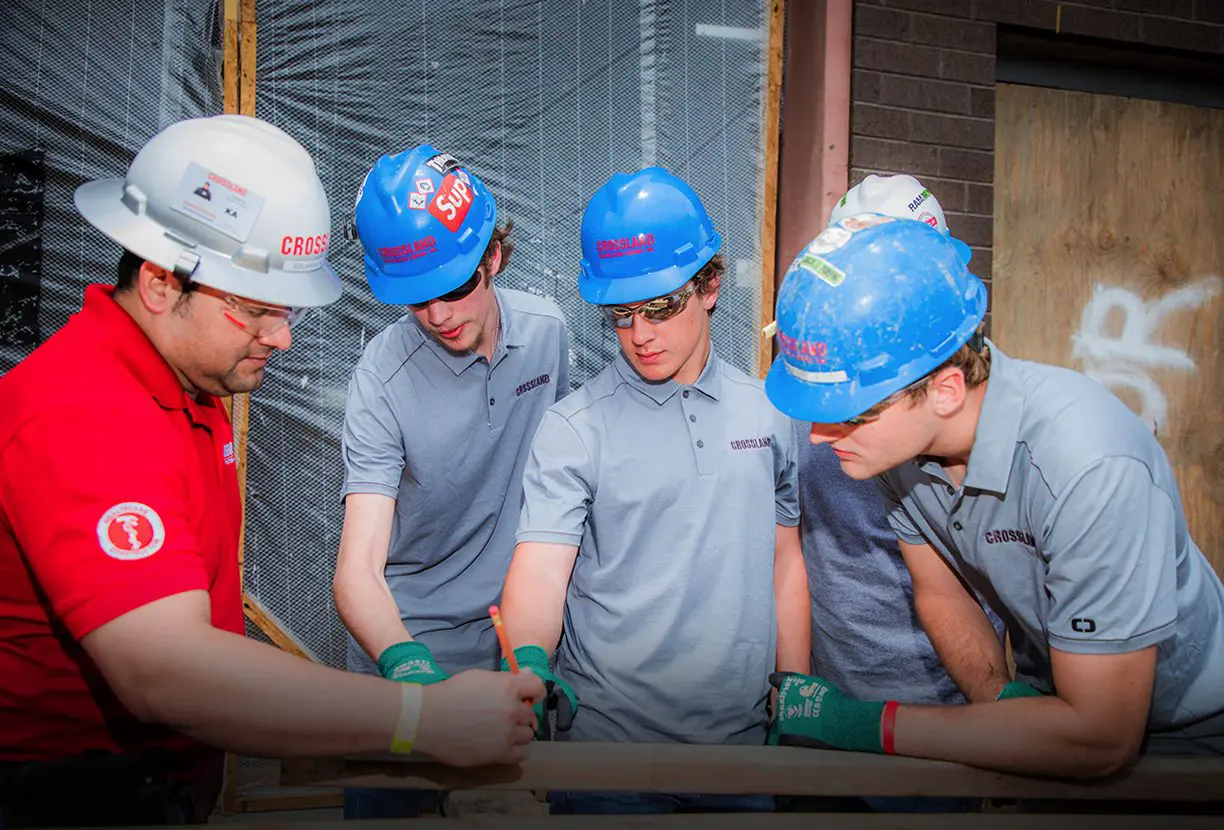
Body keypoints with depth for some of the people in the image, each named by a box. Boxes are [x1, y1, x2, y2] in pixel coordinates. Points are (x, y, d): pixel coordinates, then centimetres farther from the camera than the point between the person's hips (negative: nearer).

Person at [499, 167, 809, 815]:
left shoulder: (766, 413, 4)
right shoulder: (574, 428, -9)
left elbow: (784, 559, 10)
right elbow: (541, 566, -17)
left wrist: (796, 693, 9)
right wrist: (528, 658, -35)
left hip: (744, 733, 4)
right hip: (609, 737, -3)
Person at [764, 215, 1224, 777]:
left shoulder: (1089, 467, -31)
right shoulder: (895, 429, -14)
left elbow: (1098, 740, -27)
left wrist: (864, 725, -26)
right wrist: (998, 694, -16)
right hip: (1046, 693, 4)